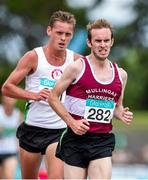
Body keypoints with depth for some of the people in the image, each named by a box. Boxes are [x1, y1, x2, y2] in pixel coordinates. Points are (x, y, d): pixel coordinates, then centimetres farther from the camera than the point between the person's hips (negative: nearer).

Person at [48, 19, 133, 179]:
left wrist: (121, 114, 0)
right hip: (76, 139, -3)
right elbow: (53, 97, -2)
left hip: (103, 142, 3)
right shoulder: (77, 68, -5)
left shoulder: (121, 74, 9)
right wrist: (72, 122, -11)